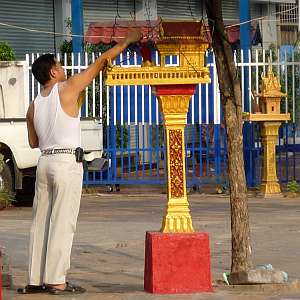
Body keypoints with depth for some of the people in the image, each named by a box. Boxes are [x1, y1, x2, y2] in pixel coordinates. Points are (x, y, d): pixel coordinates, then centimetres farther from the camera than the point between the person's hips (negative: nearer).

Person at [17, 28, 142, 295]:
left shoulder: (34, 106, 12)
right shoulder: (68, 89, -5)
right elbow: (101, 63, 1)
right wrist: (127, 41, 8)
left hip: (44, 161, 6)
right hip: (67, 162, -6)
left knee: (41, 222, 9)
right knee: (62, 222, -6)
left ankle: (36, 280, 8)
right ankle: (57, 281, -9)